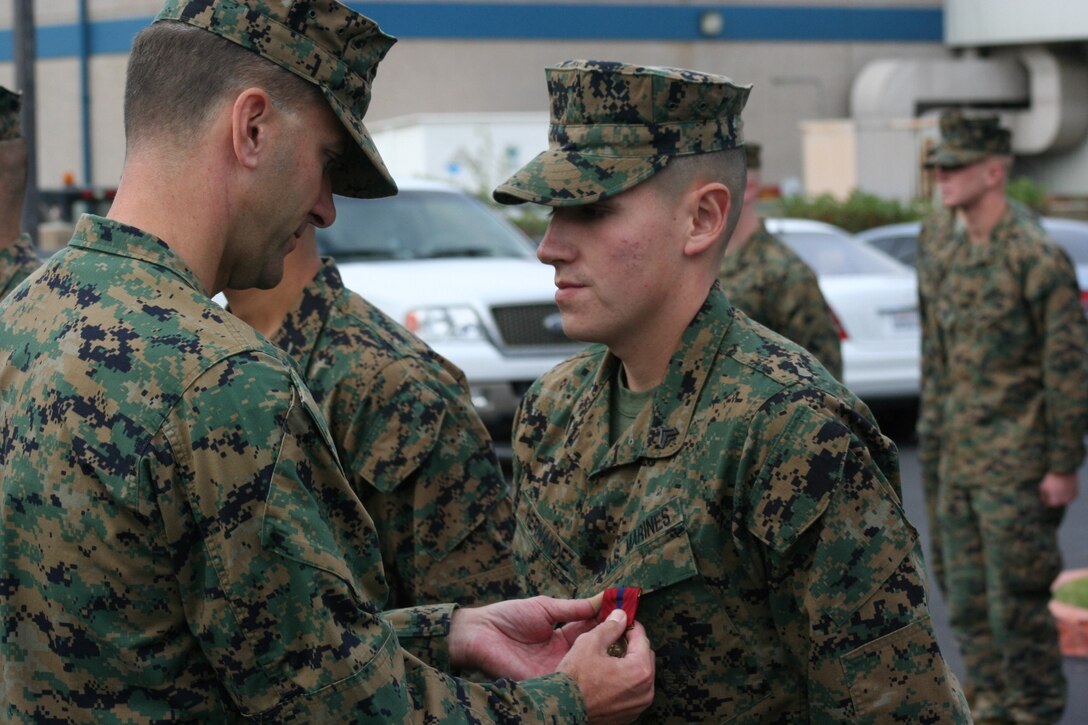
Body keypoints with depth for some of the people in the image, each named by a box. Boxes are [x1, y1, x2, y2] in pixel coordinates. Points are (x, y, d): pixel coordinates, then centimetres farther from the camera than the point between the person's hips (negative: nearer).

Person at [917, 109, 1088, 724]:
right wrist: (932, 432, 16)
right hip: (953, 453, 7)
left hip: (1016, 459, -7)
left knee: (1015, 601, -3)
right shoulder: (938, 238, 6)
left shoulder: (1036, 255, -16)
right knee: (965, 594, 13)